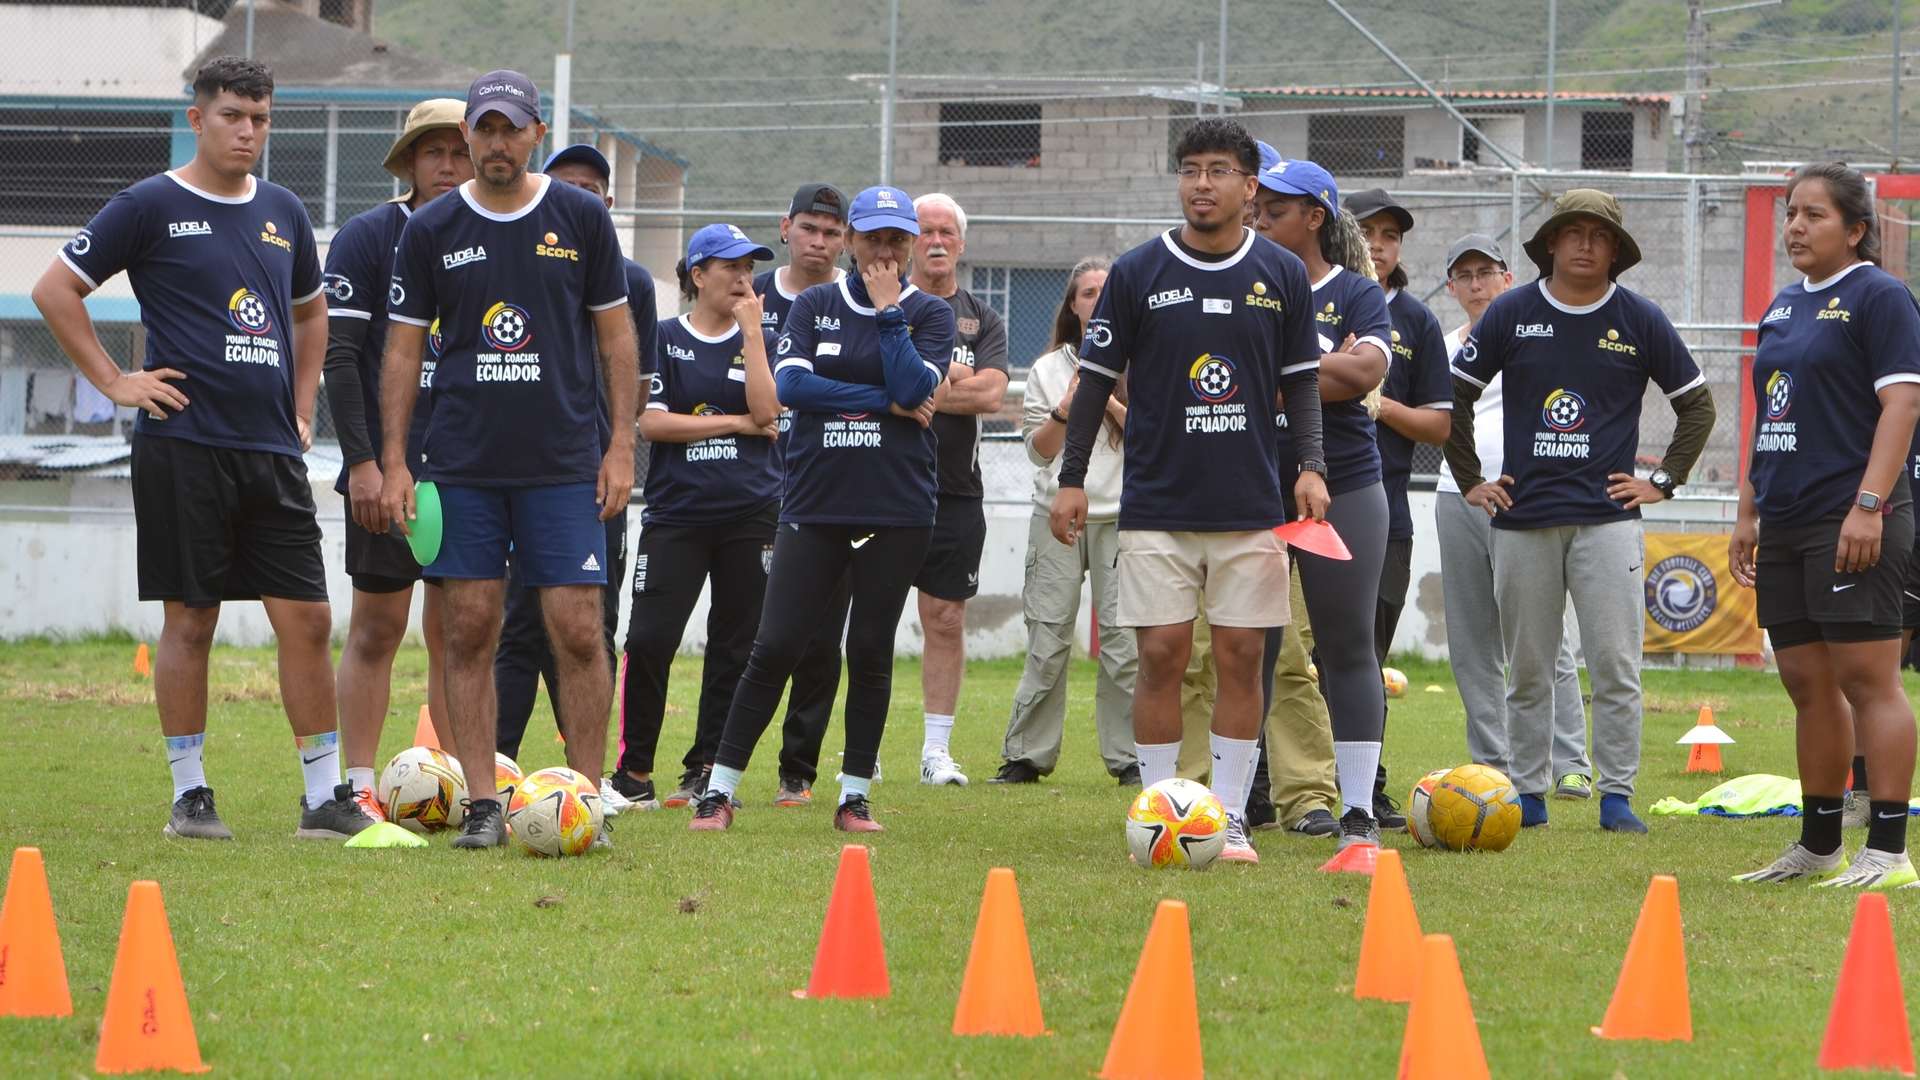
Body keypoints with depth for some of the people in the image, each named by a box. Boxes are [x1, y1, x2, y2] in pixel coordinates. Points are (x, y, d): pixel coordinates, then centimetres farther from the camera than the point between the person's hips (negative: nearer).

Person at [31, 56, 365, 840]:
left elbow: (310, 311, 30)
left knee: (306, 620, 1)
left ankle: (325, 796, 5)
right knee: (190, 621, -1)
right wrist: (114, 382, -5)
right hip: (183, 449, -5)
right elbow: (55, 290, -2)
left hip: (273, 452, 5)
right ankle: (190, 795, 7)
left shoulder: (281, 211, 14)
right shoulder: (151, 206, -3)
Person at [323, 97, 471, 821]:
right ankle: (360, 788, 2)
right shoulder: (367, 238, -3)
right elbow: (338, 355, -7)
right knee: (377, 628, -1)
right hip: (389, 467, -4)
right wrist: (361, 460, -14)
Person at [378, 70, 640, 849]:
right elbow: (403, 349, 8)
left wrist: (621, 446, 0)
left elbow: (616, 337, 7)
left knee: (578, 633, -6)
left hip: (564, 464, -1)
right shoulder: (430, 230, 5)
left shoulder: (582, 218, 3)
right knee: (470, 632, 0)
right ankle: (482, 806, 5)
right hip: (463, 464, 1)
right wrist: (393, 461, 1)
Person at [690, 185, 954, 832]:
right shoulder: (815, 306, 9)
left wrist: (888, 310, -9)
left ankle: (855, 796, 12)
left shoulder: (929, 314, 6)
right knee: (775, 647, -4)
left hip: (896, 508, 0)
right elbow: (789, 385, -8)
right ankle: (720, 791, 0)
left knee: (871, 652, 3)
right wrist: (884, 402, -11)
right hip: (814, 504, 0)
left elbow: (915, 388, -12)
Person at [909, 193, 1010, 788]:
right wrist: (952, 381, -10)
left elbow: (991, 393, -6)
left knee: (947, 621, 3)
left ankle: (936, 749, 9)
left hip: (956, 492, 2)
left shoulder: (983, 319, 10)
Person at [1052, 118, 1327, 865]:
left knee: (1240, 658, 0)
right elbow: (1098, 379, 6)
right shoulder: (1136, 273, 2)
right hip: (1157, 504, -1)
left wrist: (1309, 466, -2)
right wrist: (1072, 478, 3)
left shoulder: (1282, 277, 5)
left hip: (1251, 507, 1)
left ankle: (1228, 817, 6)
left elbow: (1301, 381, 11)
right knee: (1161, 655, -3)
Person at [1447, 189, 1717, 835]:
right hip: (1523, 517, 1)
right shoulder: (1512, 314, 5)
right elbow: (1456, 395, 13)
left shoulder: (1639, 320, 4)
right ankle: (1529, 796, 13)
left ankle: (1617, 798, -1)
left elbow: (1696, 404, 13)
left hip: (1607, 517, -1)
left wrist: (1664, 481, 6)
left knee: (1616, 668, -6)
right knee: (1527, 671, 5)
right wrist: (1470, 481, 9)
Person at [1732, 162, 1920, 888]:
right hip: (1788, 526, 8)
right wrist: (1748, 514, 20)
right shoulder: (1784, 307, 19)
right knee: (1808, 685, 12)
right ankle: (1818, 848, 20)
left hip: (1852, 524, -8)